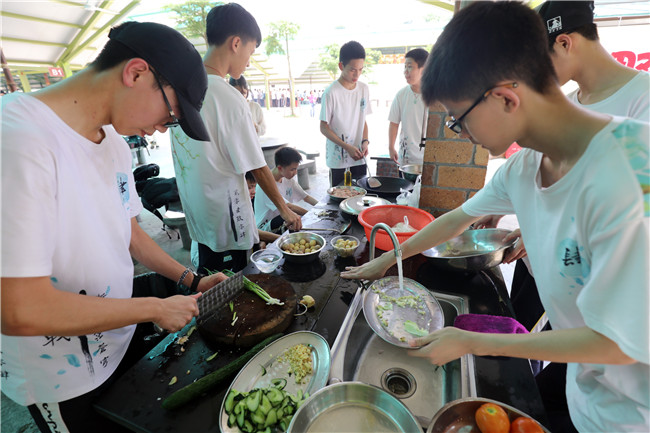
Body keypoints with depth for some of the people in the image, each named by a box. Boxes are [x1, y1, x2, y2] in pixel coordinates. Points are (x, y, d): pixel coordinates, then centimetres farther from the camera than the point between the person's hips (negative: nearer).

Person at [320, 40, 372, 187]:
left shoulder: (364, 89, 5)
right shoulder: (331, 93, -11)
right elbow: (324, 127, -9)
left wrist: (365, 141, -6)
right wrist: (347, 147, -17)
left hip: (359, 158, 5)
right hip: (338, 160, -5)